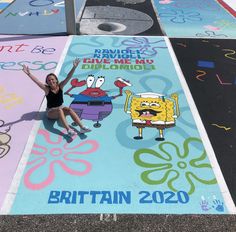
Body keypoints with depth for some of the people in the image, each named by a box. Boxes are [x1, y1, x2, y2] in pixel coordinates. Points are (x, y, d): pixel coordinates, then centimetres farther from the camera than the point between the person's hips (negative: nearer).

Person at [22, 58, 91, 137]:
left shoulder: (60, 86, -5)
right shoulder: (47, 89, -11)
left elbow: (68, 77, -17)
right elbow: (37, 81, -24)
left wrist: (74, 67, -29)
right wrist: (29, 74, -37)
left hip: (61, 108, 3)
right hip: (51, 112, -3)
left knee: (70, 110, -28)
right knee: (59, 110, -35)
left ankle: (82, 127, -38)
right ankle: (68, 130, -50)